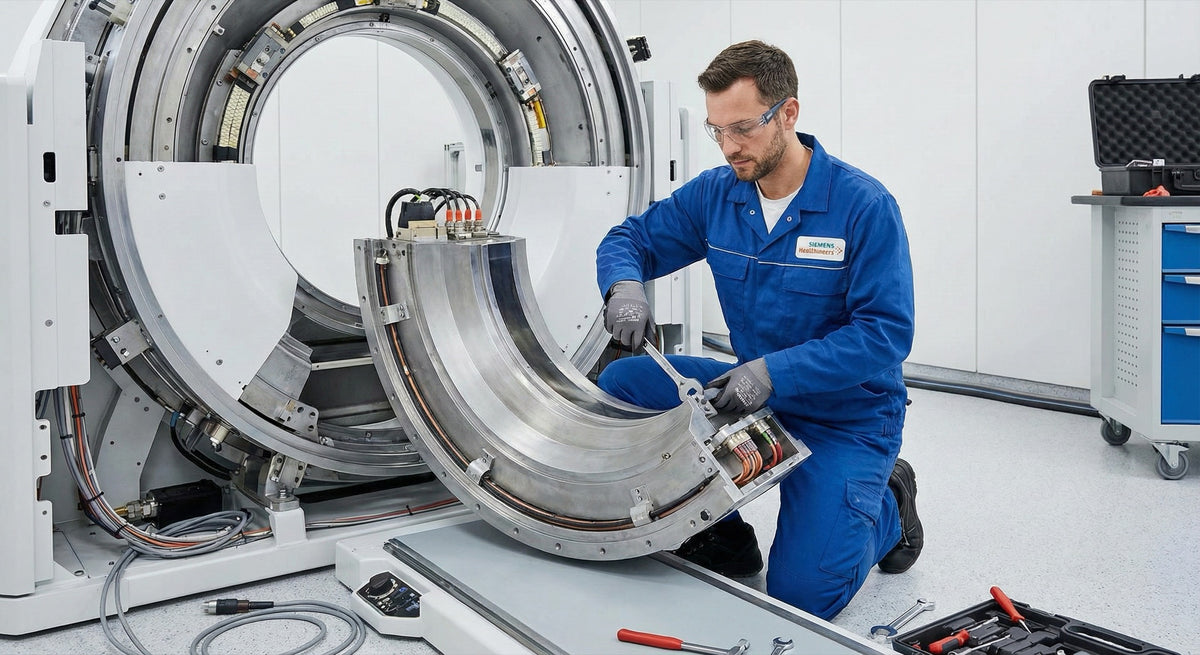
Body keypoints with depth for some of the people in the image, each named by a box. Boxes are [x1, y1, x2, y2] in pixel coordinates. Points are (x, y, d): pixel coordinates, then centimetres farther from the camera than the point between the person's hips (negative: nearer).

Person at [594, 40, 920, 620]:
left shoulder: (865, 206, -19)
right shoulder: (715, 194, -3)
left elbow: (887, 333, -22)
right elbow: (630, 238, 5)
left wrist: (776, 371, -33)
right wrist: (624, 285, -20)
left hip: (846, 418, -5)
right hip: (756, 392, 6)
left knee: (802, 592, -19)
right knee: (622, 382, -13)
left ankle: (886, 504, 16)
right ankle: (722, 538, 5)